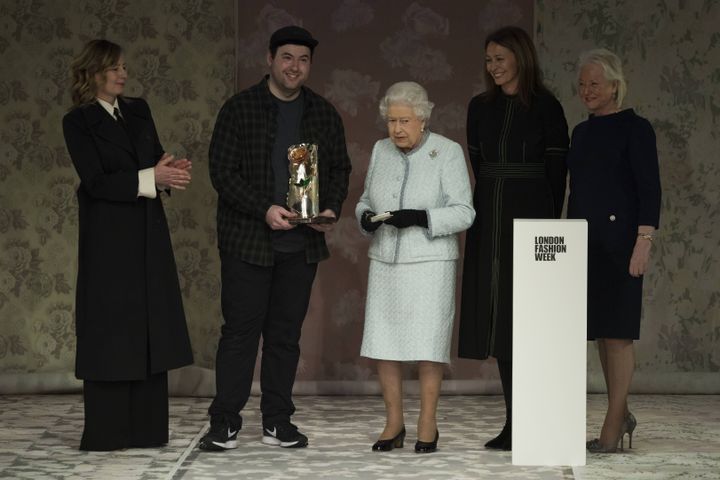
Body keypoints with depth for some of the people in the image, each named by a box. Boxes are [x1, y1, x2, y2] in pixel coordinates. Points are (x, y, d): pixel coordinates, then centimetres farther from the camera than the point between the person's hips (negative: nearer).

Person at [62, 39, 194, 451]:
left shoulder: (139, 111, 12)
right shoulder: (78, 121, -6)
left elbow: (157, 159, 10)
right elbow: (96, 182, -14)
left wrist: (171, 170, -13)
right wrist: (150, 178, -22)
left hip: (148, 233, 6)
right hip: (108, 236, -6)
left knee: (150, 327, 6)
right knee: (110, 329, -3)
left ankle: (146, 428, 12)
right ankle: (106, 432, 3)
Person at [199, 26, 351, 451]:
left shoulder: (324, 113, 9)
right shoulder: (240, 109, -2)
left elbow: (340, 168, 15)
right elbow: (222, 171, -7)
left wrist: (332, 209, -4)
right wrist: (264, 210, -17)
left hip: (302, 242, 4)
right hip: (248, 240, -3)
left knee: (286, 333, 8)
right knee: (241, 331, -2)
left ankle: (278, 422, 15)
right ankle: (224, 423, 4)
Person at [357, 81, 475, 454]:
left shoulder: (448, 152, -5)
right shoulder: (381, 151, 10)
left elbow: (463, 212, -8)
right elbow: (366, 199, 18)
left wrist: (421, 218, -21)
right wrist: (365, 217, -5)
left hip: (430, 263, -4)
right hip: (385, 263, 5)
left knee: (427, 343, -4)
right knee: (384, 342, 3)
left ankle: (427, 424, 6)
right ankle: (394, 423, 13)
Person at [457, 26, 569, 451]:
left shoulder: (546, 108, -3)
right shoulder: (480, 108, 11)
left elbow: (557, 172, -2)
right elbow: (479, 165, 14)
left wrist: (548, 223, -4)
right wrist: (496, 197, 9)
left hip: (530, 219, -5)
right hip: (490, 221, 5)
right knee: (498, 316, 4)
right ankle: (515, 422, 10)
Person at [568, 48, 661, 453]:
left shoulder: (635, 128, -6)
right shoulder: (582, 132, 15)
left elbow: (650, 189, -11)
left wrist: (644, 241, -19)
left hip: (618, 240, -7)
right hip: (584, 241, 7)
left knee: (616, 330, -5)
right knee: (599, 331, 9)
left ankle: (613, 427, -2)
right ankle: (622, 415, 21)